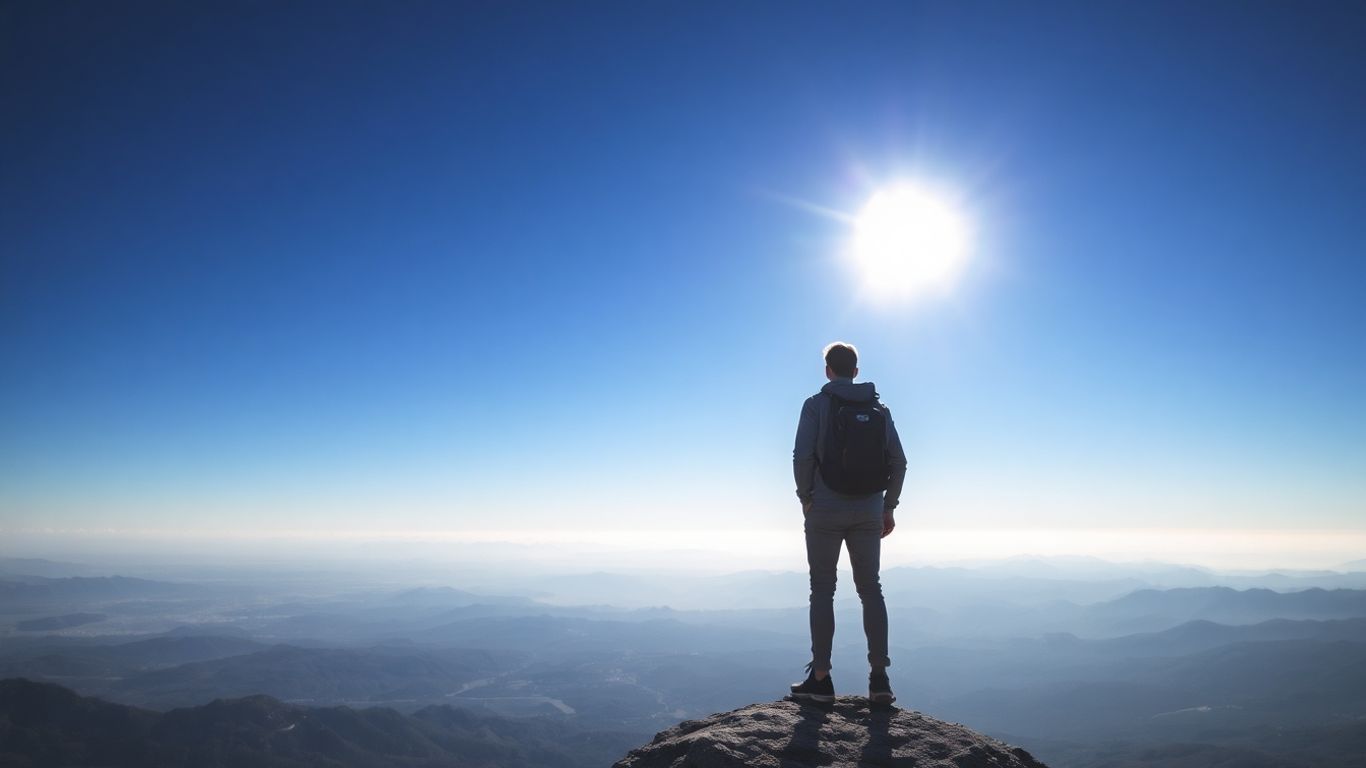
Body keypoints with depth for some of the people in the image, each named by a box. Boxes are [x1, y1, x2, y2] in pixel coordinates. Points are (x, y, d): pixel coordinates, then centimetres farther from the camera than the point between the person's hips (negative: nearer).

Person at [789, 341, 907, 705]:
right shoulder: (878, 408, 8)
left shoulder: (816, 404, -3)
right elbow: (898, 461, 4)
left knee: (822, 591, 4)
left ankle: (820, 679, 7)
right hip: (868, 512, 3)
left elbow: (802, 455, -13)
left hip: (825, 511, -3)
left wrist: (806, 497, 0)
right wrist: (889, 506, 11)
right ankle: (879, 679, 7)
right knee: (870, 589, 9)